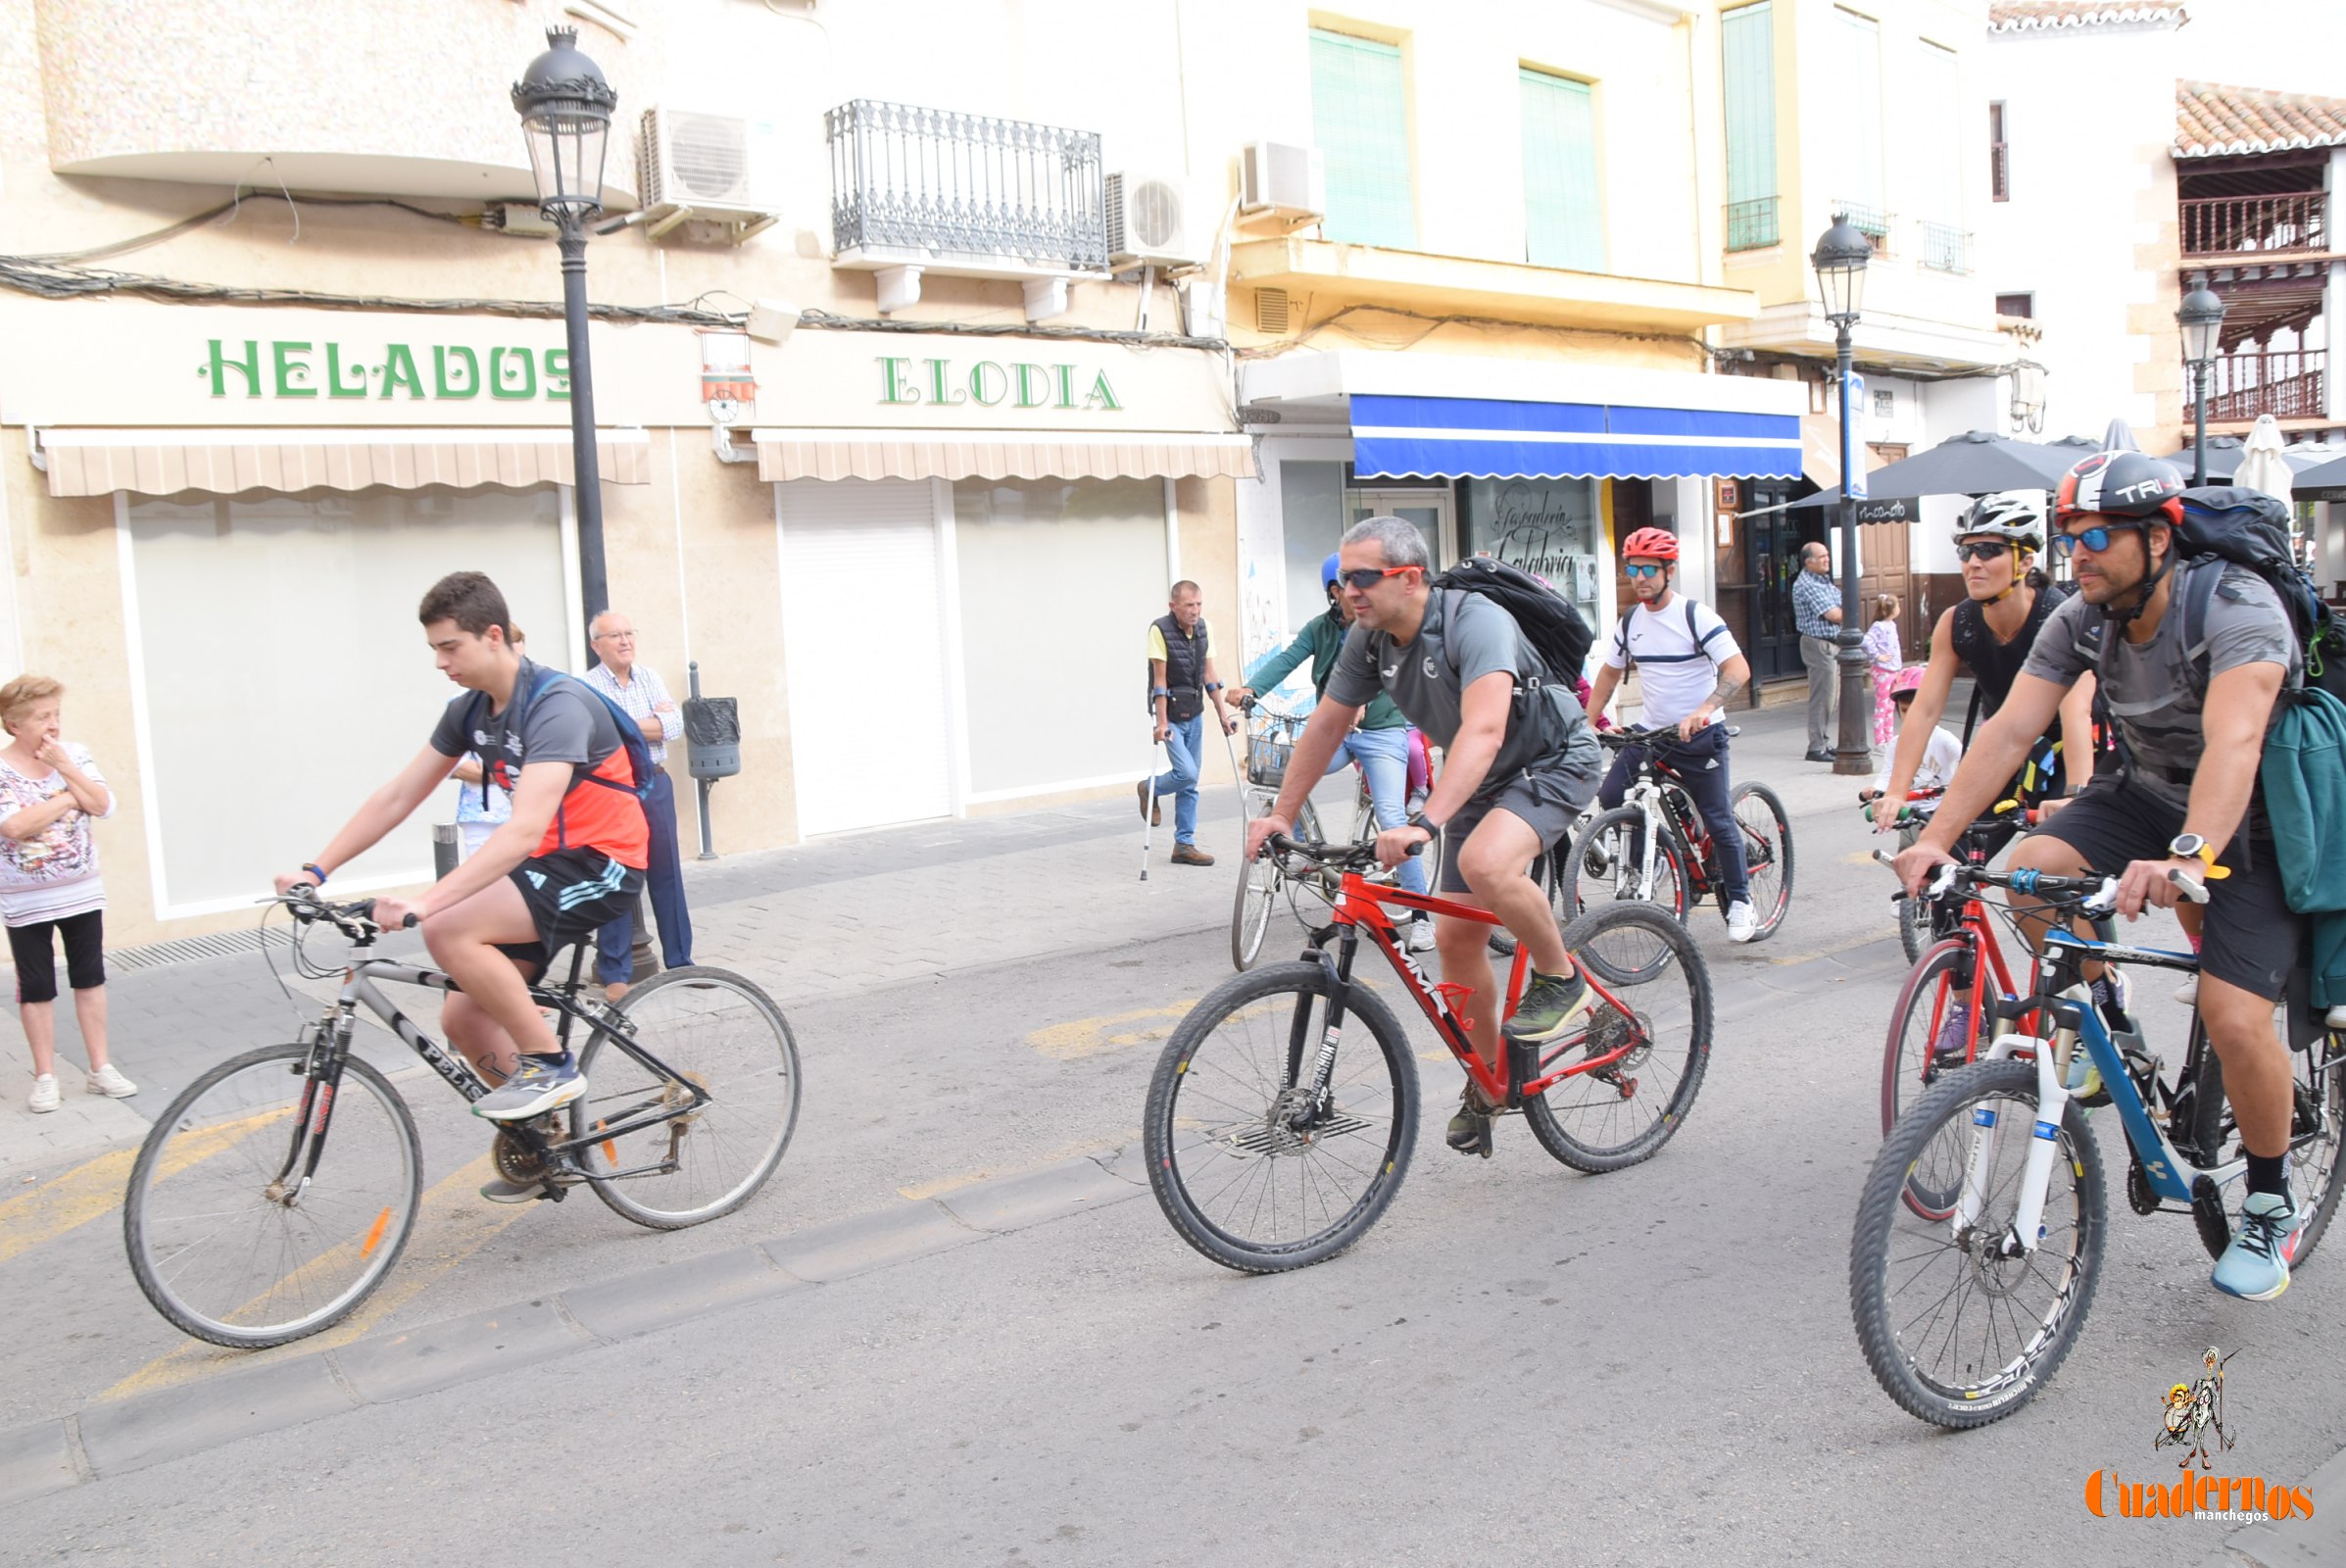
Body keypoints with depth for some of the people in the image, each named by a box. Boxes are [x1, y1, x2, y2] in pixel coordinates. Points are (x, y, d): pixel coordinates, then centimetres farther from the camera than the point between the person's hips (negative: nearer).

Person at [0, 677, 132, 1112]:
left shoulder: (75, 754, -1)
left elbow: (104, 805, -11)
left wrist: (64, 767, -17)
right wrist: (69, 798, -16)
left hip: (82, 893, 3)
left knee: (90, 978, 10)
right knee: (36, 987, 6)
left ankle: (100, 1068, 19)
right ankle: (45, 1077, 17)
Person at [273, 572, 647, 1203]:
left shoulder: (556, 705, -23)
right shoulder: (469, 710, 4)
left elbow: (525, 829, -33)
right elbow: (397, 797, 10)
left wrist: (424, 902, -40)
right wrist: (317, 869, 2)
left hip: (600, 864, -9)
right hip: (547, 864, 9)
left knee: (450, 932, -27)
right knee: (463, 1015, 2)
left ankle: (550, 1064, -11)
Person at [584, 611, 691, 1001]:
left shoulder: (650, 677, 10)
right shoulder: (587, 687, -6)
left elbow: (675, 724, -3)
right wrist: (654, 721, -13)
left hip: (655, 783, 5)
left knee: (667, 874, 9)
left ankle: (680, 962, 18)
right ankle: (614, 974, 8)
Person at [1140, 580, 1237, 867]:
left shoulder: (1204, 629, 2)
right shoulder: (1160, 630, -16)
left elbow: (1209, 675, 7)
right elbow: (1160, 679, -17)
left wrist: (1222, 714, 6)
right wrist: (1162, 723, -20)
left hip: (1195, 714, 6)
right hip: (1171, 715, -6)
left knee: (1190, 782, 7)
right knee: (1187, 773, -17)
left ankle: (1184, 844, 15)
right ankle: (1150, 790, 14)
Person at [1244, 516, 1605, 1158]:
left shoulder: (1475, 622, -31)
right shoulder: (1368, 640, -8)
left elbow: (1483, 729, -44)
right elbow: (1326, 725, 3)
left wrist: (1423, 824, -54)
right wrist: (1281, 814, 0)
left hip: (1555, 761, -7)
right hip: (1483, 780, 8)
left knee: (1485, 864, -36)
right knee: (1455, 936, 3)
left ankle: (1560, 980, -9)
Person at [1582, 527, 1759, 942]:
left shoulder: (1696, 615, -12)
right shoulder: (1630, 621, 5)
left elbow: (1738, 670, -21)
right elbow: (1609, 674, 16)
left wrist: (1704, 710, -37)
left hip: (1699, 736, -5)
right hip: (1649, 732, 5)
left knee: (1718, 819, -1)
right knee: (1610, 796, -14)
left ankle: (1740, 902, 17)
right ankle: (1647, 858, 10)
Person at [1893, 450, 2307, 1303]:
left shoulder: (2237, 607, -28)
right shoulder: (2081, 620, -10)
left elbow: (2233, 741, -44)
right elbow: (2009, 729, -17)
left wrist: (2185, 858, -60)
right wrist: (1935, 836, -29)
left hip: (2252, 821, -5)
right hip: (2148, 792, 6)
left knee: (2234, 1019, -18)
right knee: (2031, 869, -23)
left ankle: (2272, 1208, 8)